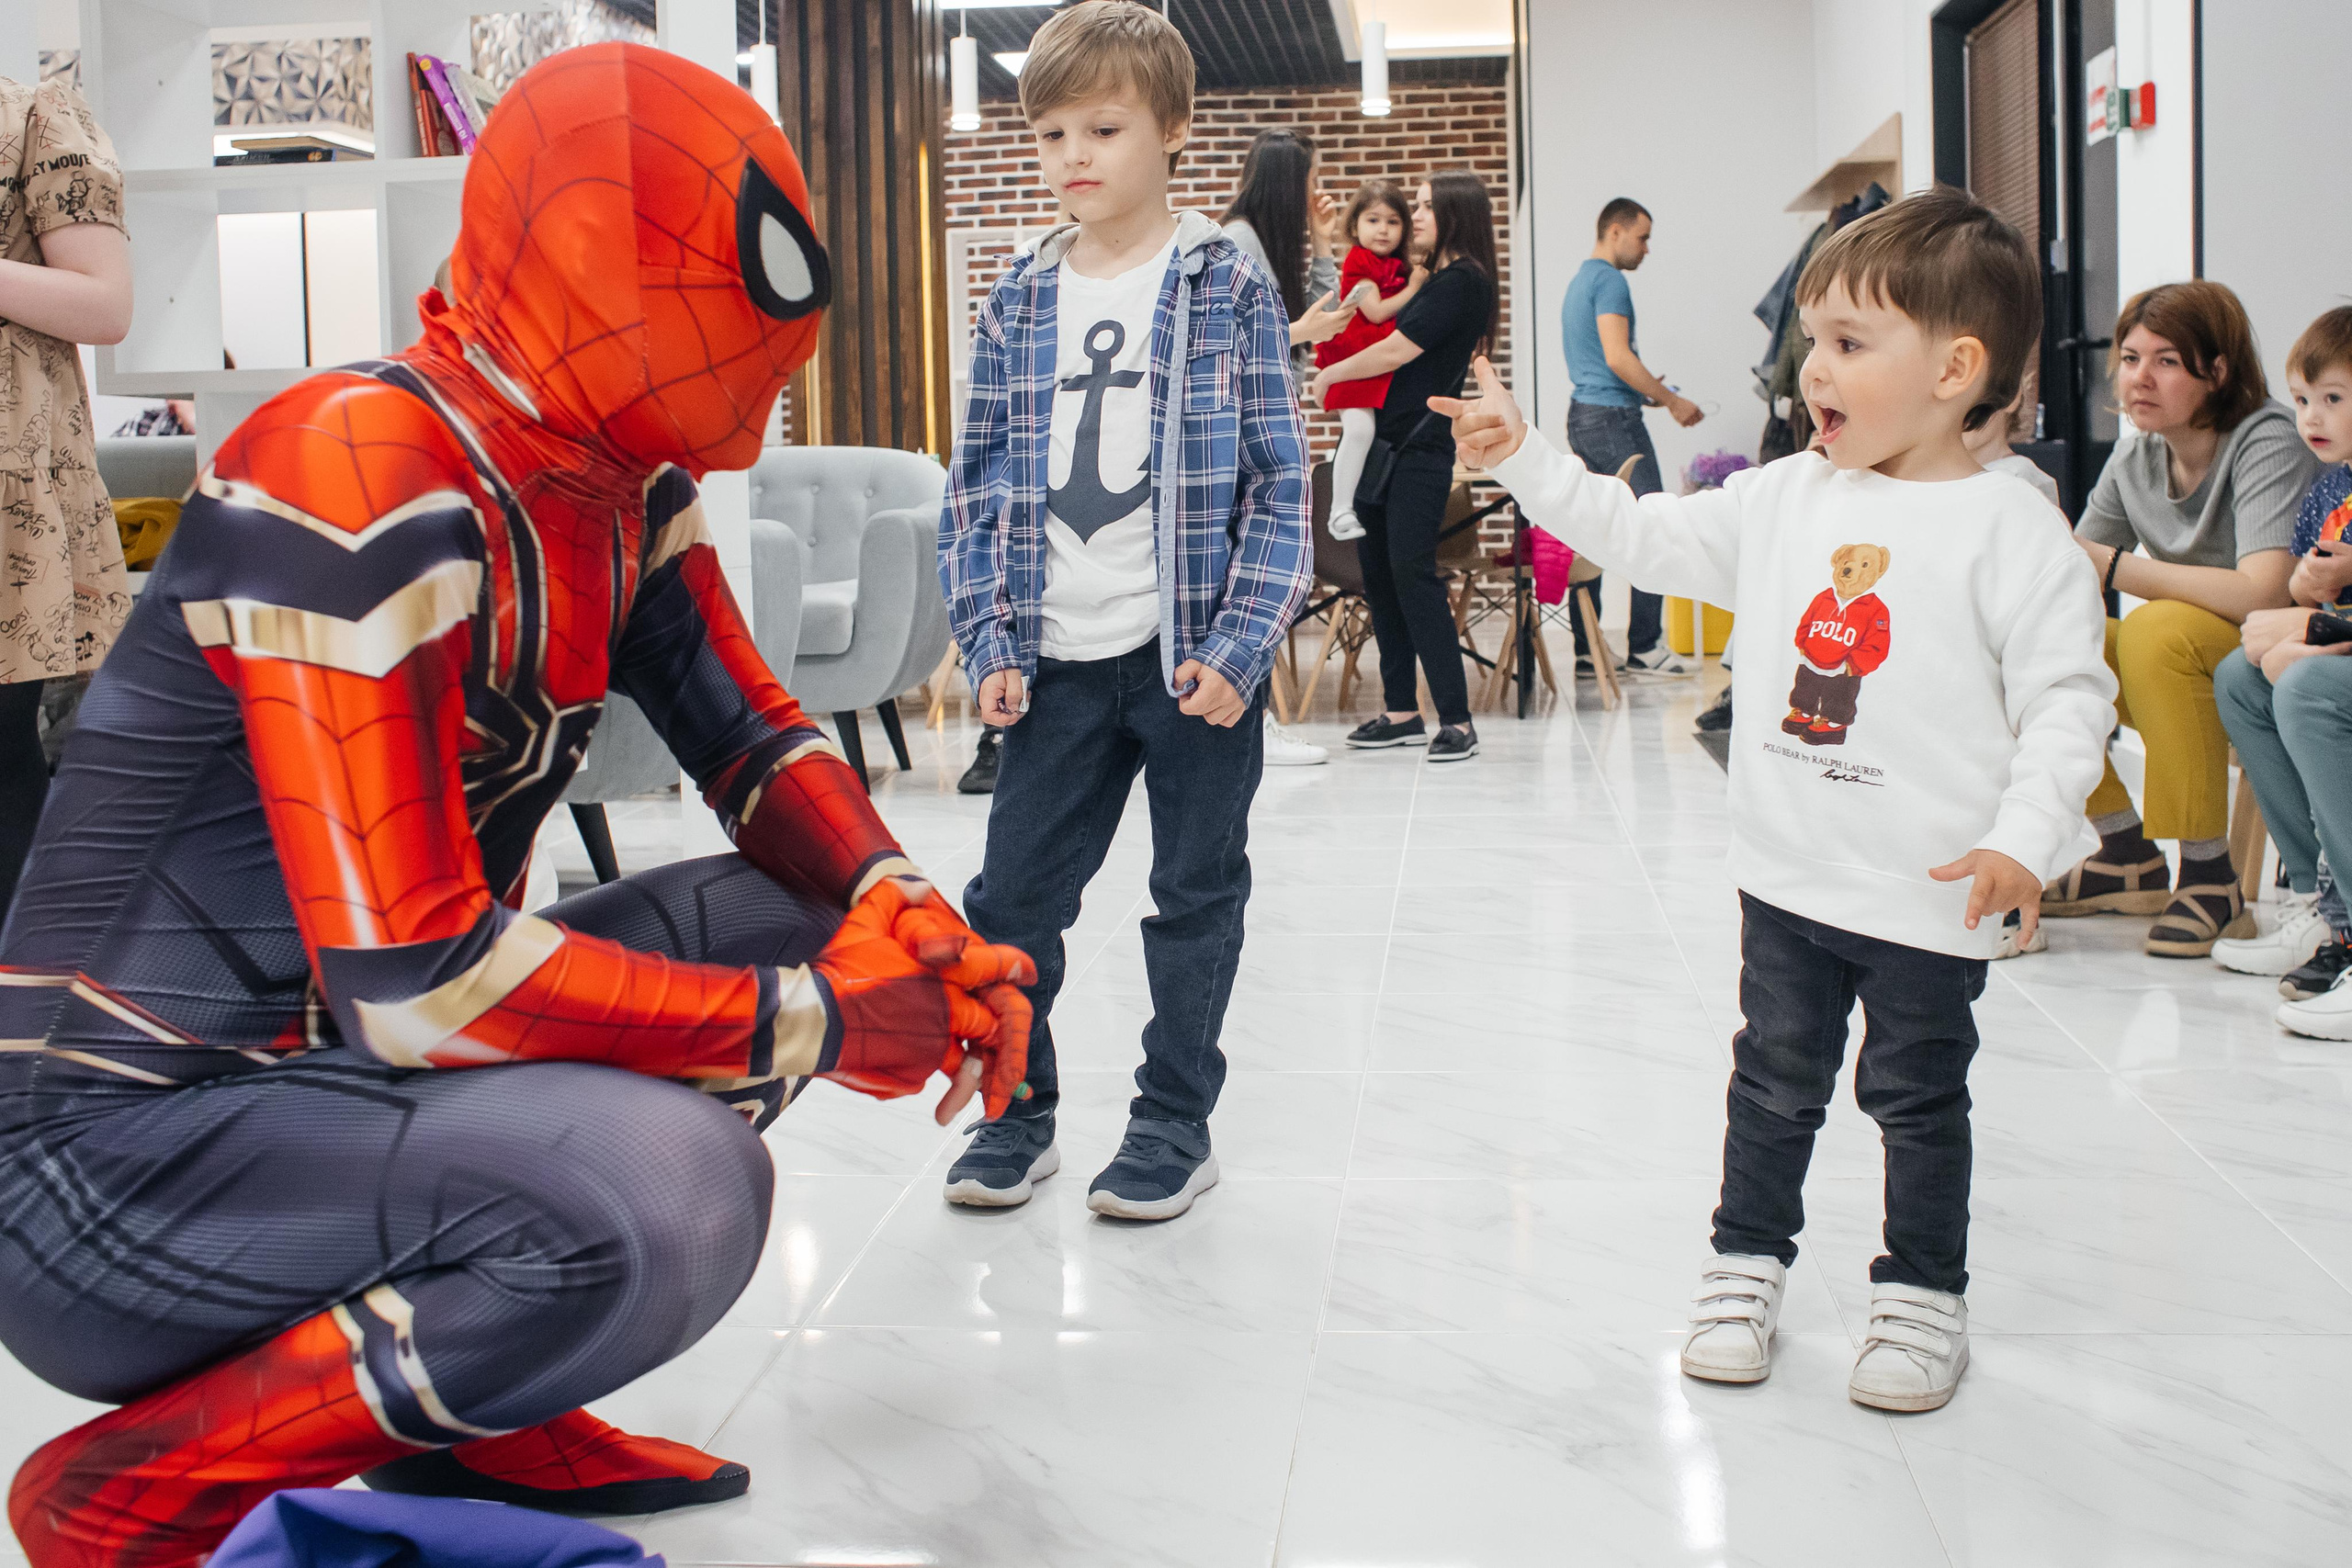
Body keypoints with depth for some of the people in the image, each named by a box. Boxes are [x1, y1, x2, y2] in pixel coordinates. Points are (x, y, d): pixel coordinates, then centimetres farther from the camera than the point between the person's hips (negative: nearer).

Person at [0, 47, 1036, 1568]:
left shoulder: (623, 484, 2)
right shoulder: (357, 479, -26)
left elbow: (749, 734, 10)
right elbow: (417, 985, -30)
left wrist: (896, 907, -12)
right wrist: (813, 1025, -21)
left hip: (333, 1056, 9)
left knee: (781, 917, 4)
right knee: (667, 1197, -30)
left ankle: (470, 1416, 11)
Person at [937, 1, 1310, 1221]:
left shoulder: (1228, 287, -3)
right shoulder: (1017, 302, 6)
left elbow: (1281, 482, -5)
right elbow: (976, 485, 8)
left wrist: (1239, 648, -13)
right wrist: (990, 647, -2)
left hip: (1196, 656, -3)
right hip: (1059, 663, 3)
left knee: (1196, 894, 9)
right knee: (1012, 893, 6)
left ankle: (1175, 1125, 23)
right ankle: (1016, 1111, 24)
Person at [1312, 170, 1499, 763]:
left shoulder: (1461, 282, -10)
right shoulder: (1436, 279, 19)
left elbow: (1396, 352, -14)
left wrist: (1330, 375, -2)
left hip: (1421, 447, -10)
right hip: (1386, 439, 10)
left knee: (1413, 574, -13)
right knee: (1378, 572, 8)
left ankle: (1457, 719, -11)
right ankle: (1402, 712, 13)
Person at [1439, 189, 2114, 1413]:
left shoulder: (2009, 528, -12)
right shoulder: (1783, 498, 3)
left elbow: (2067, 695, -13)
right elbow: (1644, 536, 9)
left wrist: (2027, 836, -23)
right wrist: (1523, 459, 3)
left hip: (1931, 893, -4)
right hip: (1787, 876, 4)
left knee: (1918, 1100, 12)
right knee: (1774, 1082, 17)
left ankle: (1923, 1293, 30)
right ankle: (1746, 1264, 33)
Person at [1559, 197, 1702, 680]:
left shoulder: (1579, 281, 21)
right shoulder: (1610, 280, -10)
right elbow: (1617, 357, -19)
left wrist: (1647, 392, 20)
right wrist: (1671, 400, -12)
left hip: (1583, 417, 10)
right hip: (1613, 418, -10)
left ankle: (1587, 648, 9)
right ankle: (1644, 647, -8)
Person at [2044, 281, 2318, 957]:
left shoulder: (2267, 444, -17)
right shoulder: (2134, 459, 2)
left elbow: (2263, 595, -32)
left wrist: (2111, 565, -31)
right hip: (2189, 689, 7)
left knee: (2158, 631, -34)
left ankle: (2211, 877, -24)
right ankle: (2128, 858, 1)